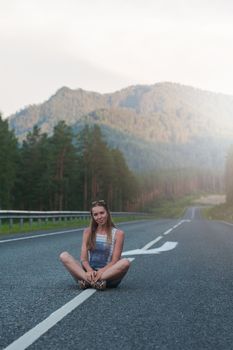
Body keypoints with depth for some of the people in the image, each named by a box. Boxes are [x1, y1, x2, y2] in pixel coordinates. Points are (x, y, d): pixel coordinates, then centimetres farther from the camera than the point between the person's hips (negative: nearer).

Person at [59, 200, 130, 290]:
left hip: (108, 274, -2)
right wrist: (89, 270, -20)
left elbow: (114, 261, -5)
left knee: (125, 262, -33)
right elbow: (84, 258, 2)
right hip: (89, 272, 2)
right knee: (64, 256, -19)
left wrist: (101, 272, -23)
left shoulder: (118, 234, 3)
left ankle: (88, 281, -33)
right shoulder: (88, 232, 11)